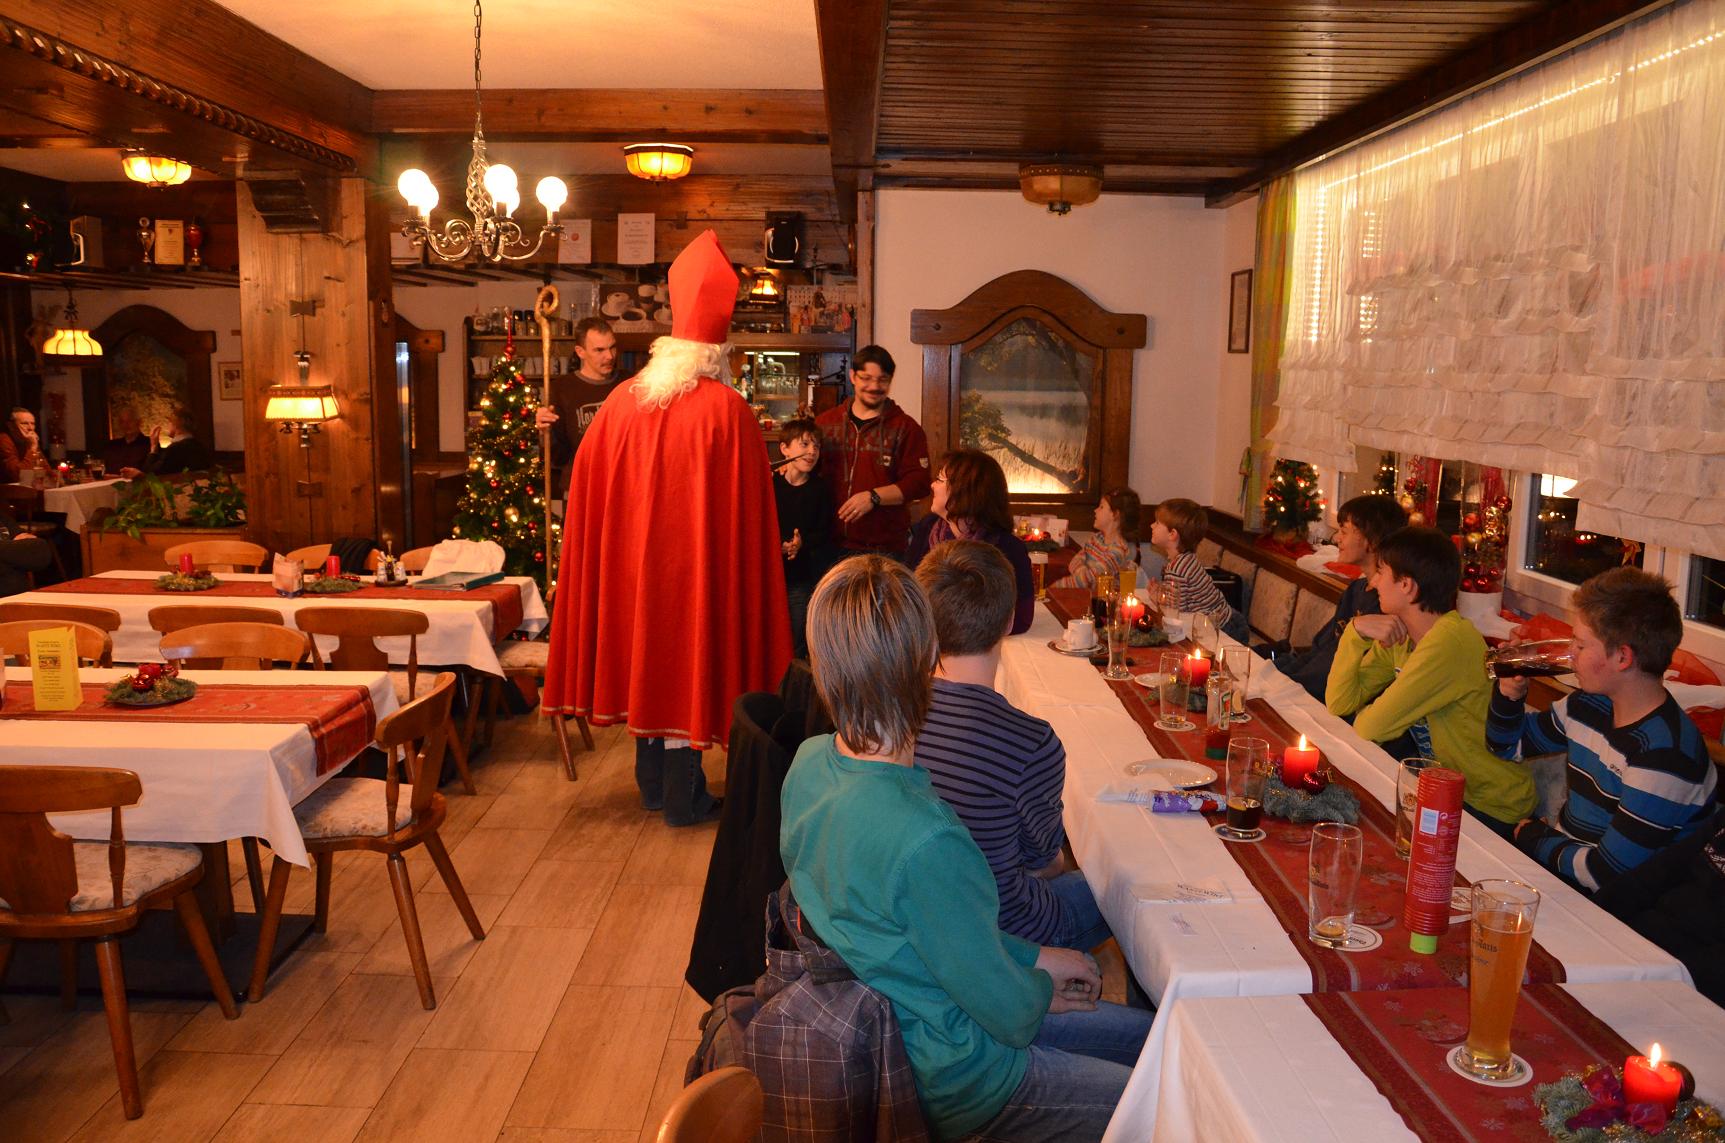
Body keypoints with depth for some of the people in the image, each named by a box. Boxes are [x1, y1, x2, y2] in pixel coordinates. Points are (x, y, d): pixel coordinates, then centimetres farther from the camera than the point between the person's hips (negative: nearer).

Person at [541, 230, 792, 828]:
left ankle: (652, 784, 28)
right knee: (687, 662, 6)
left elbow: (587, 484, 5)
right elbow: (749, 509, -11)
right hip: (696, 561, -4)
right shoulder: (729, 411, -14)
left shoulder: (622, 401, -3)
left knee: (645, 654, 16)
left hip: (632, 556, 4)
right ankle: (683, 797, 14)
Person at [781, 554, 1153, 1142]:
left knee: (1145, 1033, 19)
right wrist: (1041, 988, 2)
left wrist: (1032, 957, 6)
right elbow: (1009, 1014, -21)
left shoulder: (808, 763, -10)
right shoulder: (925, 840, -37)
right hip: (943, 1080, -8)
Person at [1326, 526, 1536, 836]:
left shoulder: (1450, 641, -28)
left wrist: (1366, 716, 0)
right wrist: (1354, 631, -14)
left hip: (1490, 808, -7)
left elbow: (1370, 727, -24)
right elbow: (1339, 704, -4)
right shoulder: (1398, 634, 0)